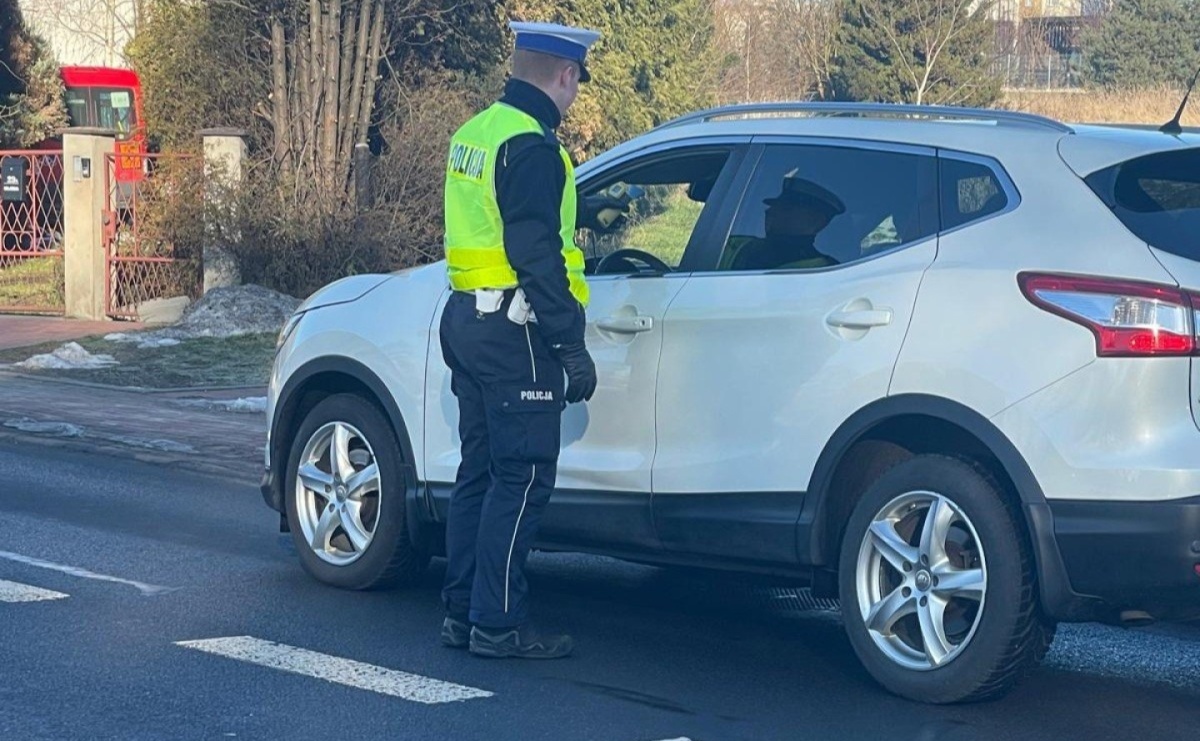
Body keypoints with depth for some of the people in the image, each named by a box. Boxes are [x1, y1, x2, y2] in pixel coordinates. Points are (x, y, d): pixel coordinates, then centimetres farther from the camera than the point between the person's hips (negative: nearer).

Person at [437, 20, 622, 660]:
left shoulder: (476, 133, 14)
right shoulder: (531, 146, -16)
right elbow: (536, 255, -22)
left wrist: (582, 211, 40)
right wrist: (572, 346, -20)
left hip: (467, 320, 10)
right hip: (513, 335, -10)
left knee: (480, 472, 14)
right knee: (522, 480, -5)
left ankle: (462, 612, 18)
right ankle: (497, 624, -4)